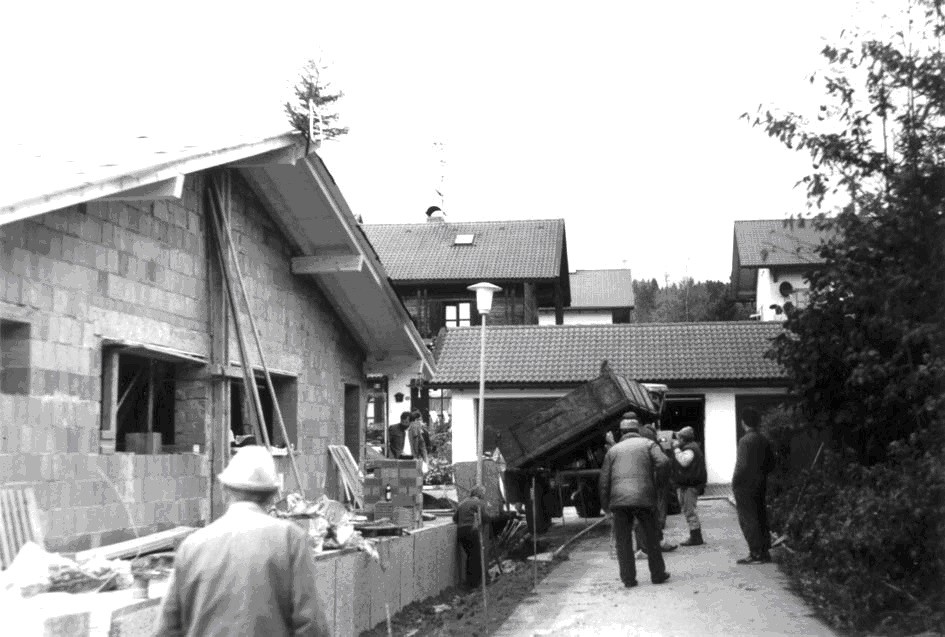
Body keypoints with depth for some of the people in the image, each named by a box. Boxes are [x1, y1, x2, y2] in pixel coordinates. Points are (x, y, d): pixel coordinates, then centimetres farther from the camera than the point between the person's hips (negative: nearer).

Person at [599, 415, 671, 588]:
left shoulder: (613, 450, 17)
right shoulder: (648, 444, 11)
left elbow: (604, 479, 11)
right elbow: (663, 462, -8)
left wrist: (605, 504, 16)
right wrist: (655, 480, 7)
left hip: (619, 499, 1)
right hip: (644, 497, -1)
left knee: (623, 540, 7)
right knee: (652, 537, 12)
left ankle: (628, 578, 5)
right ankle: (658, 574, 17)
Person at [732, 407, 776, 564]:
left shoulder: (746, 440, -17)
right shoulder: (763, 440, 8)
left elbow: (742, 465, -21)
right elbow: (771, 463, 13)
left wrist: (735, 482, -11)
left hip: (746, 485, -8)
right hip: (760, 485, 8)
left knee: (748, 520, -2)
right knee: (760, 518, 14)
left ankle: (756, 554, -3)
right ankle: (765, 551, 18)